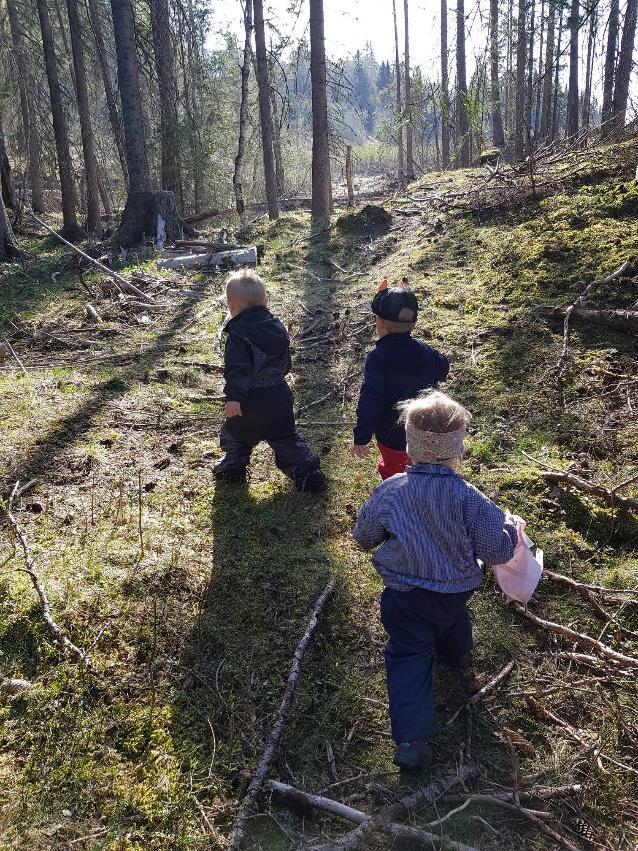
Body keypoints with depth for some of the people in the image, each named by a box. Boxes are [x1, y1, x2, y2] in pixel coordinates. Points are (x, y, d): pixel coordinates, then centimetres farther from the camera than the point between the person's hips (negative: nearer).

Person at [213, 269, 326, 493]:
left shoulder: (238, 334, -15)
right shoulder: (278, 327, 6)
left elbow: (237, 368, -28)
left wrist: (233, 396, -33)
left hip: (251, 401, -6)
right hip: (279, 396, 6)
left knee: (236, 432, 19)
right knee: (285, 437, 15)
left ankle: (233, 467, 34)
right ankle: (308, 472, 12)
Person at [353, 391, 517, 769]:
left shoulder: (389, 491, -15)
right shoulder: (466, 496, -22)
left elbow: (363, 537, 0)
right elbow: (498, 550, -17)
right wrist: (511, 528, 3)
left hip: (404, 597, -1)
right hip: (456, 592, 1)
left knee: (408, 658, 8)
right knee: (452, 622, 34)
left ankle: (412, 739, -2)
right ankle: (456, 654, 65)